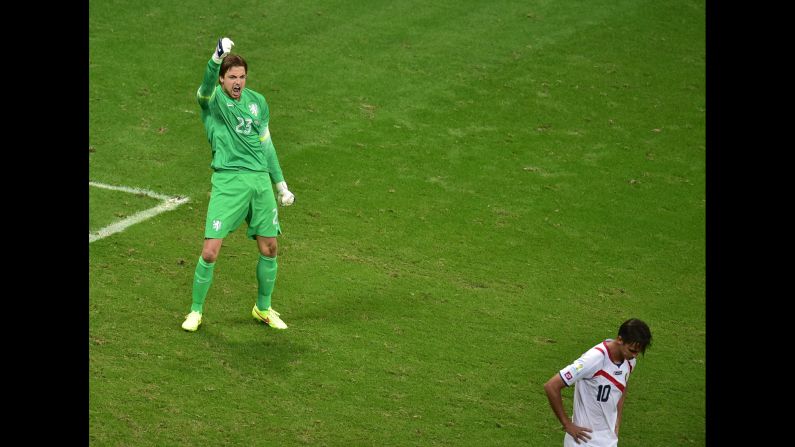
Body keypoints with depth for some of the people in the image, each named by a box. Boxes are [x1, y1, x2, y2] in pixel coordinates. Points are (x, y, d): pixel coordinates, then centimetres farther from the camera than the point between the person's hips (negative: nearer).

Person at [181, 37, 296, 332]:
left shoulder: (257, 102, 12)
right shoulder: (212, 99, -4)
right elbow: (207, 87, -30)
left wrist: (281, 185, 22)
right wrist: (217, 57, -49)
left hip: (260, 180, 5)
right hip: (227, 181, -5)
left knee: (269, 248, 8)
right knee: (210, 252, -9)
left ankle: (263, 308, 29)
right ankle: (196, 311, 10)